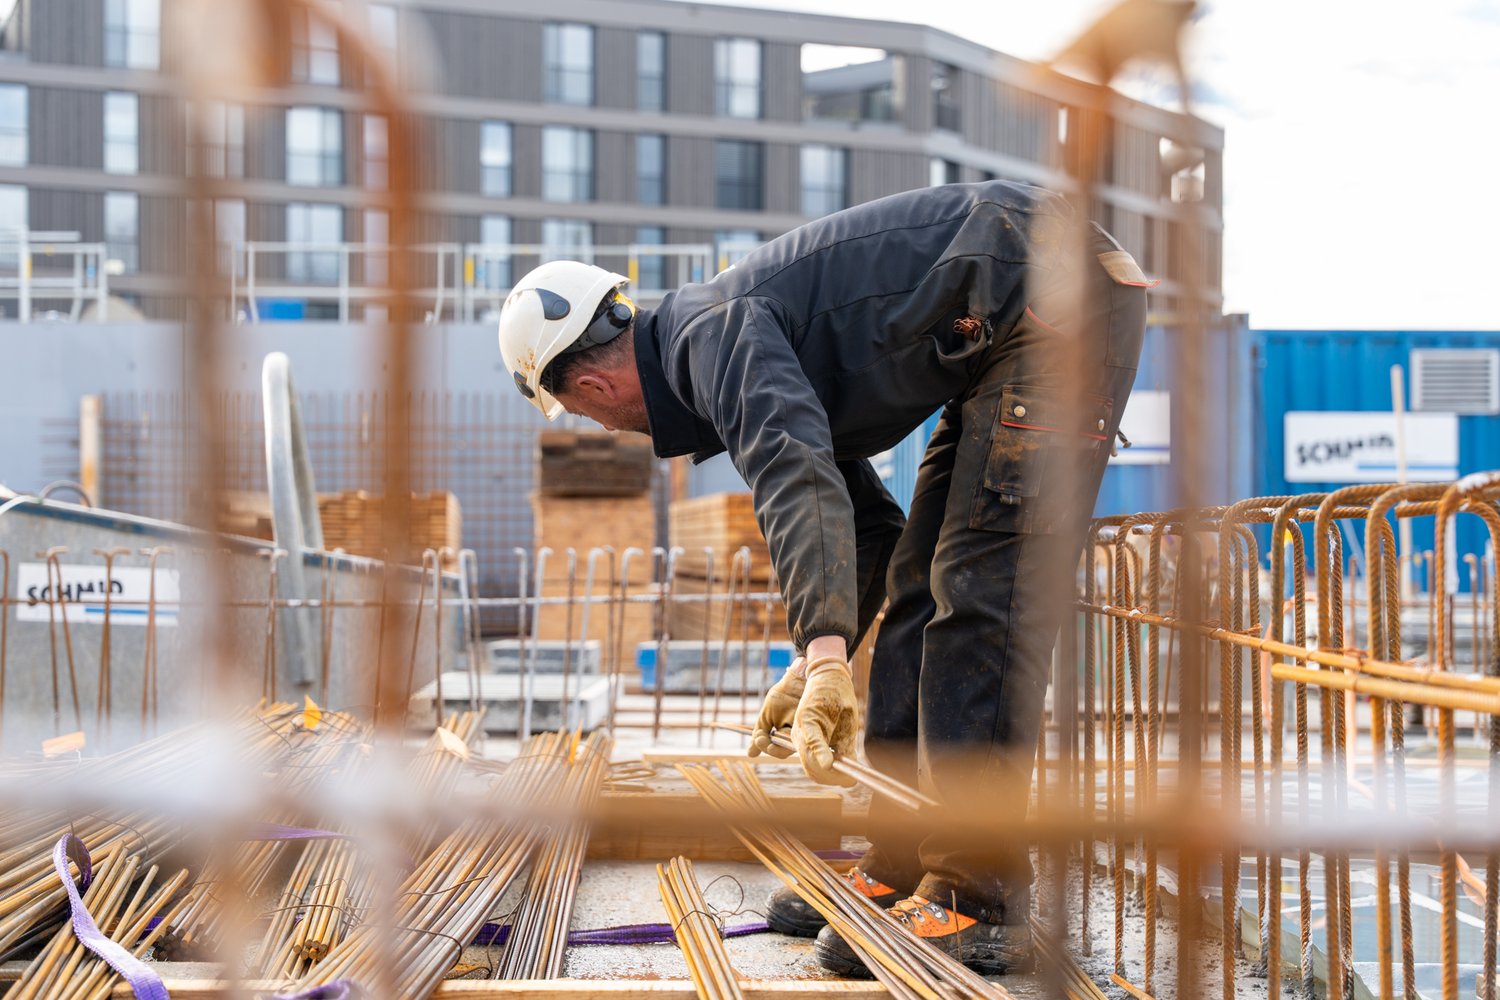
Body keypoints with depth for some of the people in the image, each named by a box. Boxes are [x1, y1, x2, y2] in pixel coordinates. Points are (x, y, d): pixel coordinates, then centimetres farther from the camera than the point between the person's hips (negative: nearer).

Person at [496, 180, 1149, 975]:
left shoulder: (712, 334, -13)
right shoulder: (748, 343, 19)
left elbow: (800, 486, -33)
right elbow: (866, 520, 27)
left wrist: (827, 656, -43)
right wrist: (812, 668, 27)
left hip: (1050, 299, -11)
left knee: (982, 598, -14)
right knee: (920, 583, 11)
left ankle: (977, 903, -13)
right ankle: (901, 870, 15)